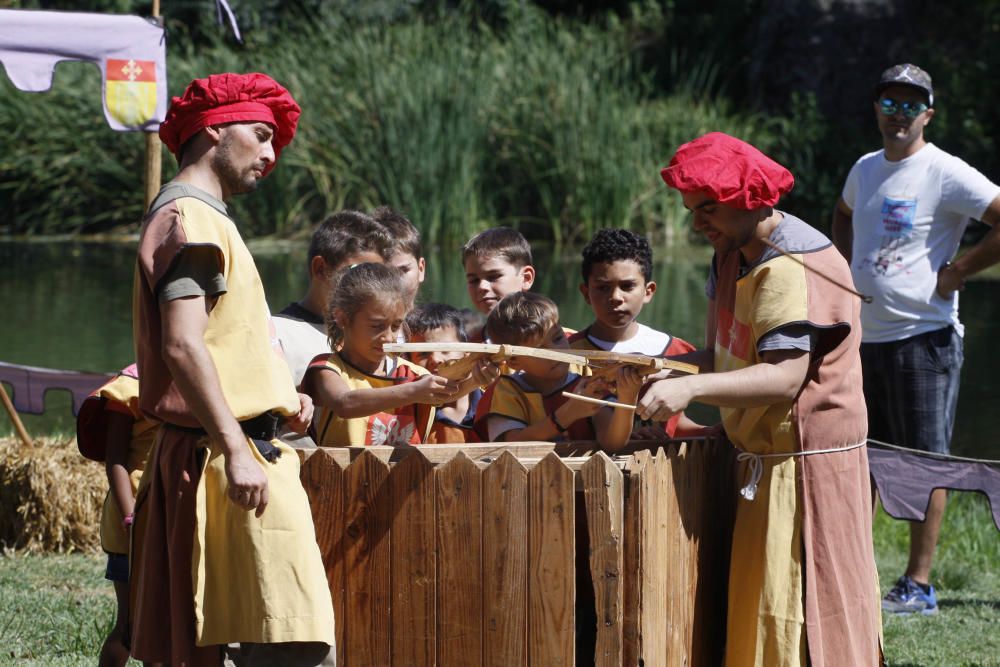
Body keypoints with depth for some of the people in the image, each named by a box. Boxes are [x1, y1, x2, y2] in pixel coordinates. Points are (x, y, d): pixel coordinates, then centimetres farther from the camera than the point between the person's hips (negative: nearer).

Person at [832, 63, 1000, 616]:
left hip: (923, 338, -8)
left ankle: (919, 586, 0)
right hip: (863, 337, 8)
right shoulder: (865, 169, 12)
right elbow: (843, 216, 34)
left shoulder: (946, 175, -11)